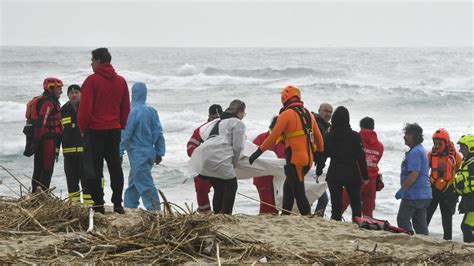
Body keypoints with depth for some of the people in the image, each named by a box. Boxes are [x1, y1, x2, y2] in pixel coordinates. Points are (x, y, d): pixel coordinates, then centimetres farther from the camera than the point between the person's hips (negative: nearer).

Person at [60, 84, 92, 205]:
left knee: (86, 176, -8)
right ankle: (74, 201, 16)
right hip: (69, 150, 4)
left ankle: (89, 202, -6)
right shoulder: (64, 110, 14)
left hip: (85, 149, -4)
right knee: (71, 178, 8)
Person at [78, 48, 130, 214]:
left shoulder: (92, 80, -11)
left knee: (94, 169, 0)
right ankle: (118, 204, 9)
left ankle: (98, 205, -2)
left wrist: (83, 128, 0)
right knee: (115, 167, 10)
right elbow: (126, 108, 11)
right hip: (114, 130, 5)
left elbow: (85, 108, -11)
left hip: (95, 130, -5)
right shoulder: (121, 81, 7)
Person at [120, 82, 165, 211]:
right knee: (133, 181, 19)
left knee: (145, 184, -7)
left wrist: (119, 153, -6)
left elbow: (125, 134, -13)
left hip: (138, 154, -8)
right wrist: (159, 152, 14)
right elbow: (158, 133, 8)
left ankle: (155, 210, -12)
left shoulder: (134, 112, -14)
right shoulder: (152, 111, 6)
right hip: (150, 153, 8)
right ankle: (129, 207, 25)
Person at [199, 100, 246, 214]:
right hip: (220, 158, -8)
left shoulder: (220, 122, 29)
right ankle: (226, 214, -2)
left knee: (219, 189, 16)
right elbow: (238, 147, -1)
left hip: (205, 155, 8)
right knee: (231, 186, 3)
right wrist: (234, 161, 13)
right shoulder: (238, 124, 4)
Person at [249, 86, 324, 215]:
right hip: (308, 159, 8)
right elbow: (318, 136, 20)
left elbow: (273, 137, -11)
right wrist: (319, 152, 34)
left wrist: (258, 152, -5)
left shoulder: (287, 114, -9)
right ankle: (285, 215, 23)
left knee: (298, 192, -4)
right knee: (288, 187, 20)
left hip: (295, 160, -8)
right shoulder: (308, 114, 13)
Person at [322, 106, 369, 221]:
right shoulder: (354, 136, -6)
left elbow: (323, 155, 3)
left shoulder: (329, 136, -3)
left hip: (334, 175, 1)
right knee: (356, 204, 10)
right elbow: (361, 157, -5)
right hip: (352, 175, -1)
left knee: (336, 205, 4)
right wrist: (365, 176, 0)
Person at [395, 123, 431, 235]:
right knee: (420, 223, 11)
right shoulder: (421, 150, 18)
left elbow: (414, 174, -24)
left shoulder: (415, 152, -16)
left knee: (402, 219, -4)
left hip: (413, 195, -10)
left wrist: (402, 189, -20)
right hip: (424, 195, 10)